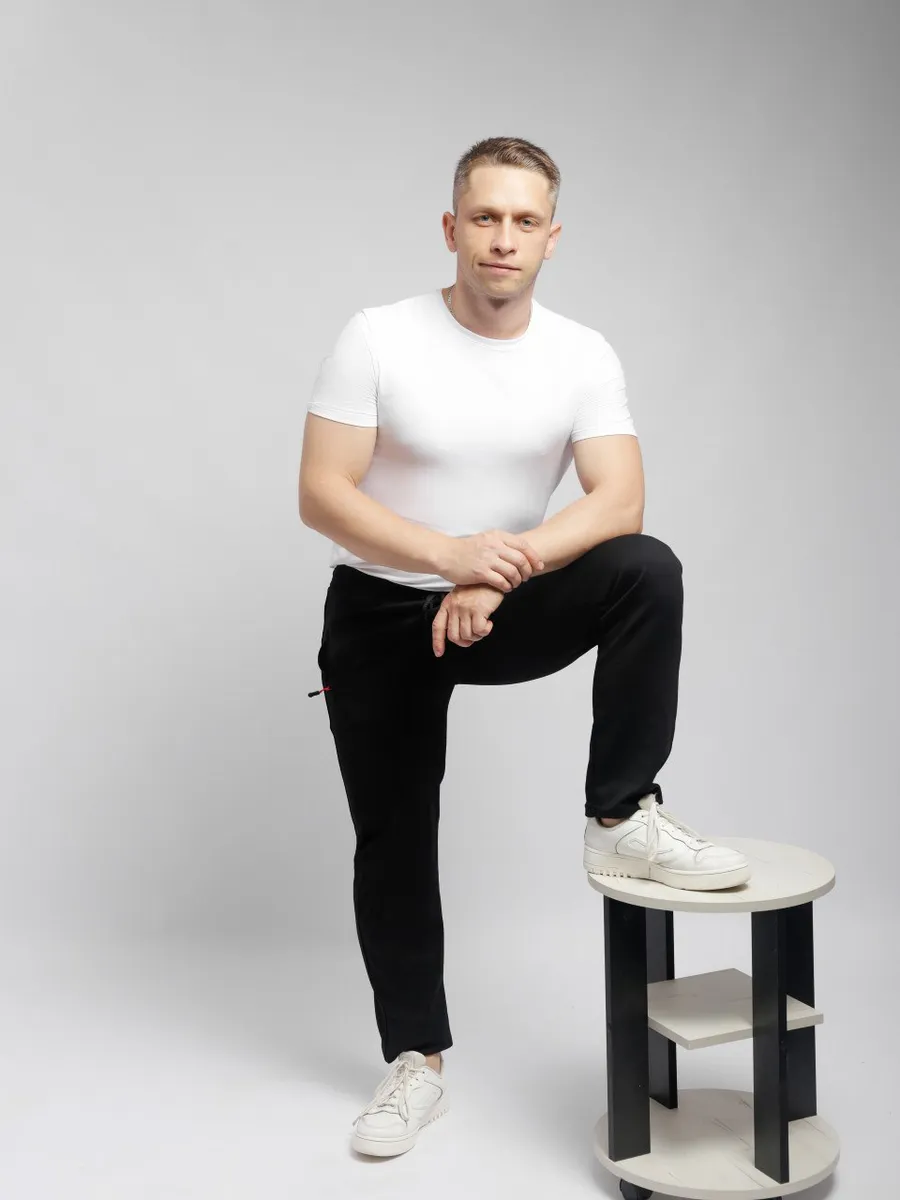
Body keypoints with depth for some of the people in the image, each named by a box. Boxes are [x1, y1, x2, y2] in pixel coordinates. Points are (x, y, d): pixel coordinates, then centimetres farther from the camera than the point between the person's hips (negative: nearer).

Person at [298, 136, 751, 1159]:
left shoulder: (585, 357, -7)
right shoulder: (376, 340, -14)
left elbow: (619, 500, -18)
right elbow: (321, 495, -18)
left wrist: (501, 572, -33)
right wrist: (450, 553, -33)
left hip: (509, 608, 1)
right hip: (379, 614, -1)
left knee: (646, 571, -27)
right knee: (393, 838, 4)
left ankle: (621, 819, -18)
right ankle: (417, 1059, 20)